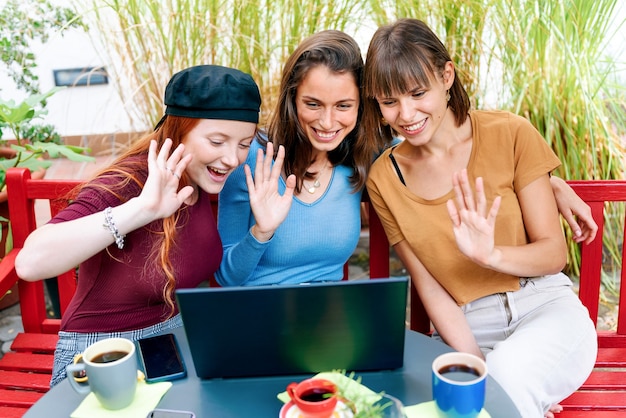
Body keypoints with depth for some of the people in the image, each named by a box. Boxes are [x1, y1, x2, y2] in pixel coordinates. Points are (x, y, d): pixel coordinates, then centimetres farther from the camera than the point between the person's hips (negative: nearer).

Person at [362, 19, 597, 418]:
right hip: (464, 330, 2)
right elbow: (430, 288, -2)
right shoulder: (384, 179, -2)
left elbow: (554, 254, -5)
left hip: (547, 309, -1)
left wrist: (489, 254, -26)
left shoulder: (510, 134, -9)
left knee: (508, 366, -33)